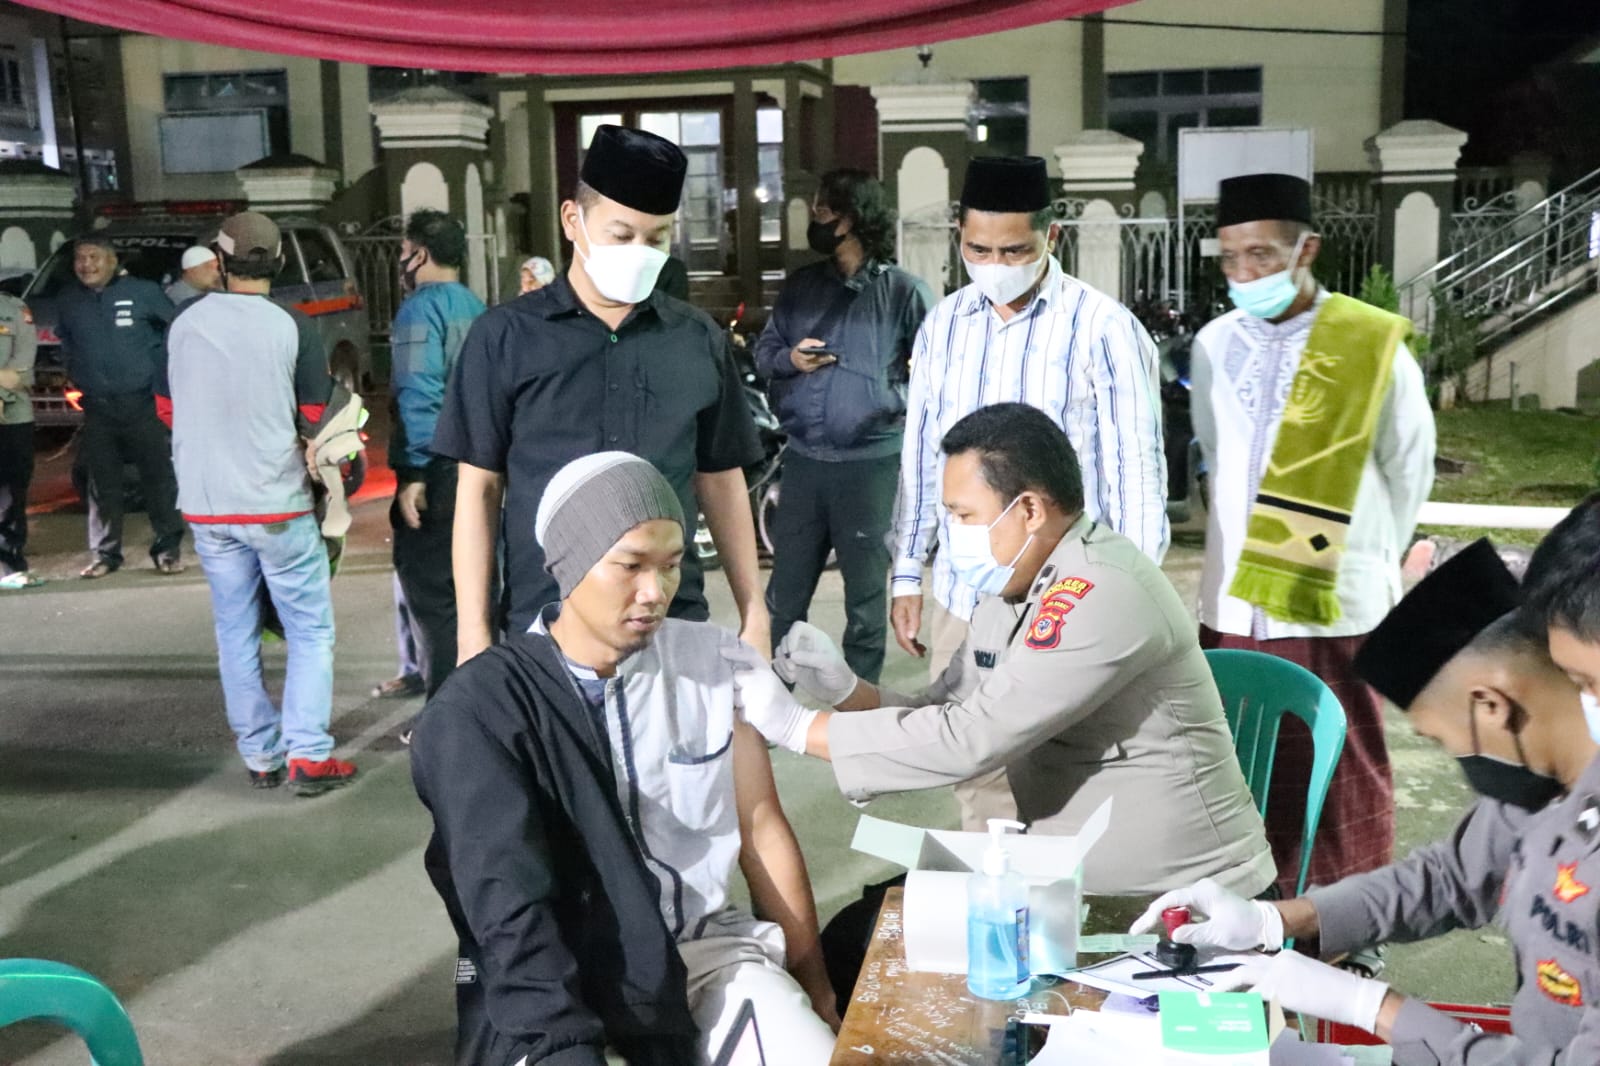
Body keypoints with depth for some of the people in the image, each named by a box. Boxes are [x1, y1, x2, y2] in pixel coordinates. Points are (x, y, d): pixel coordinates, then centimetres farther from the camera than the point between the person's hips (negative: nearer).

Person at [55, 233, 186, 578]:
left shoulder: (143, 292, -6)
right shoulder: (68, 301, 6)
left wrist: (159, 371, 2)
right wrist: (78, 375, 15)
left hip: (142, 402, -3)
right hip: (96, 407, 3)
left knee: (159, 476, 1)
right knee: (102, 483, 7)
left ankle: (167, 549, 10)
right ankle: (105, 553, 15)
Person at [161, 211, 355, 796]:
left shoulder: (184, 324, 1)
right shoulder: (293, 327, -10)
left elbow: (170, 413, 11)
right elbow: (315, 422, -6)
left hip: (206, 506, 4)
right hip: (277, 505, -3)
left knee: (236, 634, 12)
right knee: (310, 632, 6)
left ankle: (260, 756, 17)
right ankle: (308, 755, -1)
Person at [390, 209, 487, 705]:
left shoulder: (421, 309, -10)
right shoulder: (478, 309, 14)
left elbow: (419, 395, -19)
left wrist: (413, 472, -20)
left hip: (438, 474, -8)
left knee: (431, 594, -4)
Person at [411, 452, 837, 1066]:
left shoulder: (713, 662, 1)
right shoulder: (479, 709, -12)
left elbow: (761, 829, 8)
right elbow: (511, 913, -18)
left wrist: (812, 986, 9)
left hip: (703, 948, 3)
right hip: (556, 979, -3)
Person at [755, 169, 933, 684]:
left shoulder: (904, 291, -6)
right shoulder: (801, 285, 9)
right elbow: (764, 351, 15)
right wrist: (788, 359, -7)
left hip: (871, 462, -4)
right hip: (802, 459, 4)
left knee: (866, 592, 11)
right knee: (785, 588, 12)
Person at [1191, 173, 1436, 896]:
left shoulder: (1373, 347, -8)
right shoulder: (1215, 346, 3)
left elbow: (1409, 473, 3)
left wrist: (1361, 559, 11)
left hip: (1334, 609, -4)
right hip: (1233, 605, 4)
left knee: (1346, 783, 7)